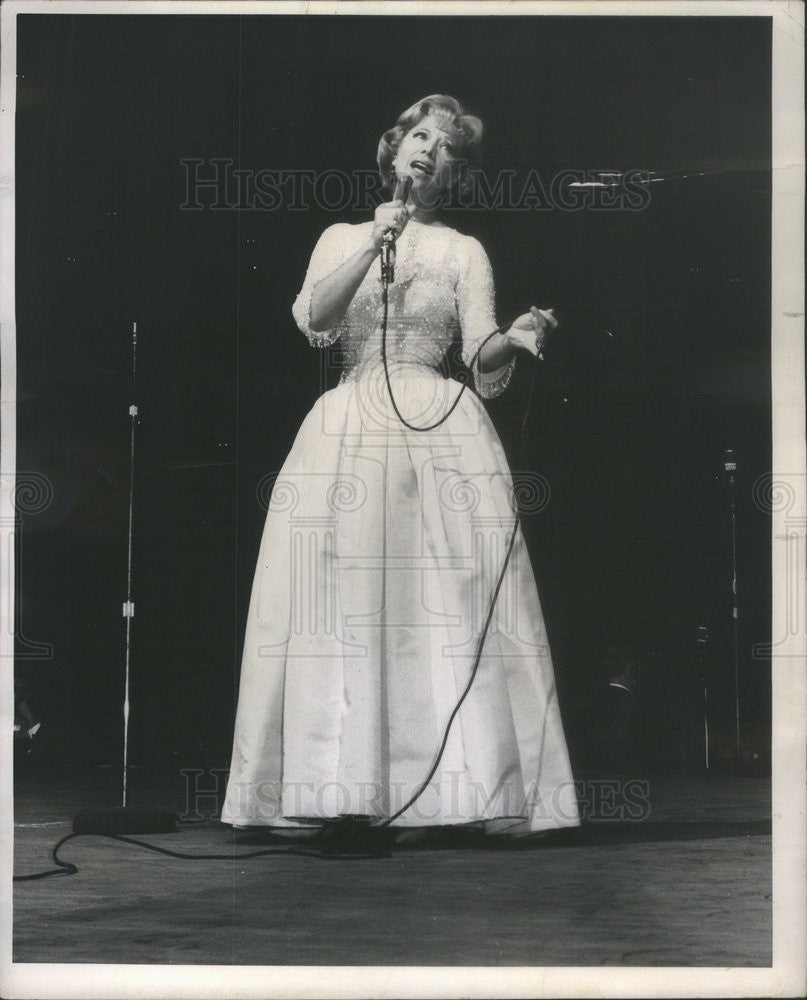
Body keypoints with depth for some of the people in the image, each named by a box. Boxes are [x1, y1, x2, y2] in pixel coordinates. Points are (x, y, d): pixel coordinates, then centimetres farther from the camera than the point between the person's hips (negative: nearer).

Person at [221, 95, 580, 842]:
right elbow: (313, 318, 0)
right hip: (350, 430, 1)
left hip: (442, 430, -1)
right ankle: (344, 788, -10)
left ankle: (466, 788, -12)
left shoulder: (464, 252, 14)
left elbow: (482, 359, 6)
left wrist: (517, 336, -15)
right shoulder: (341, 238, 18)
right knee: (343, 600, -10)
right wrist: (372, 246, -9)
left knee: (450, 603, -11)